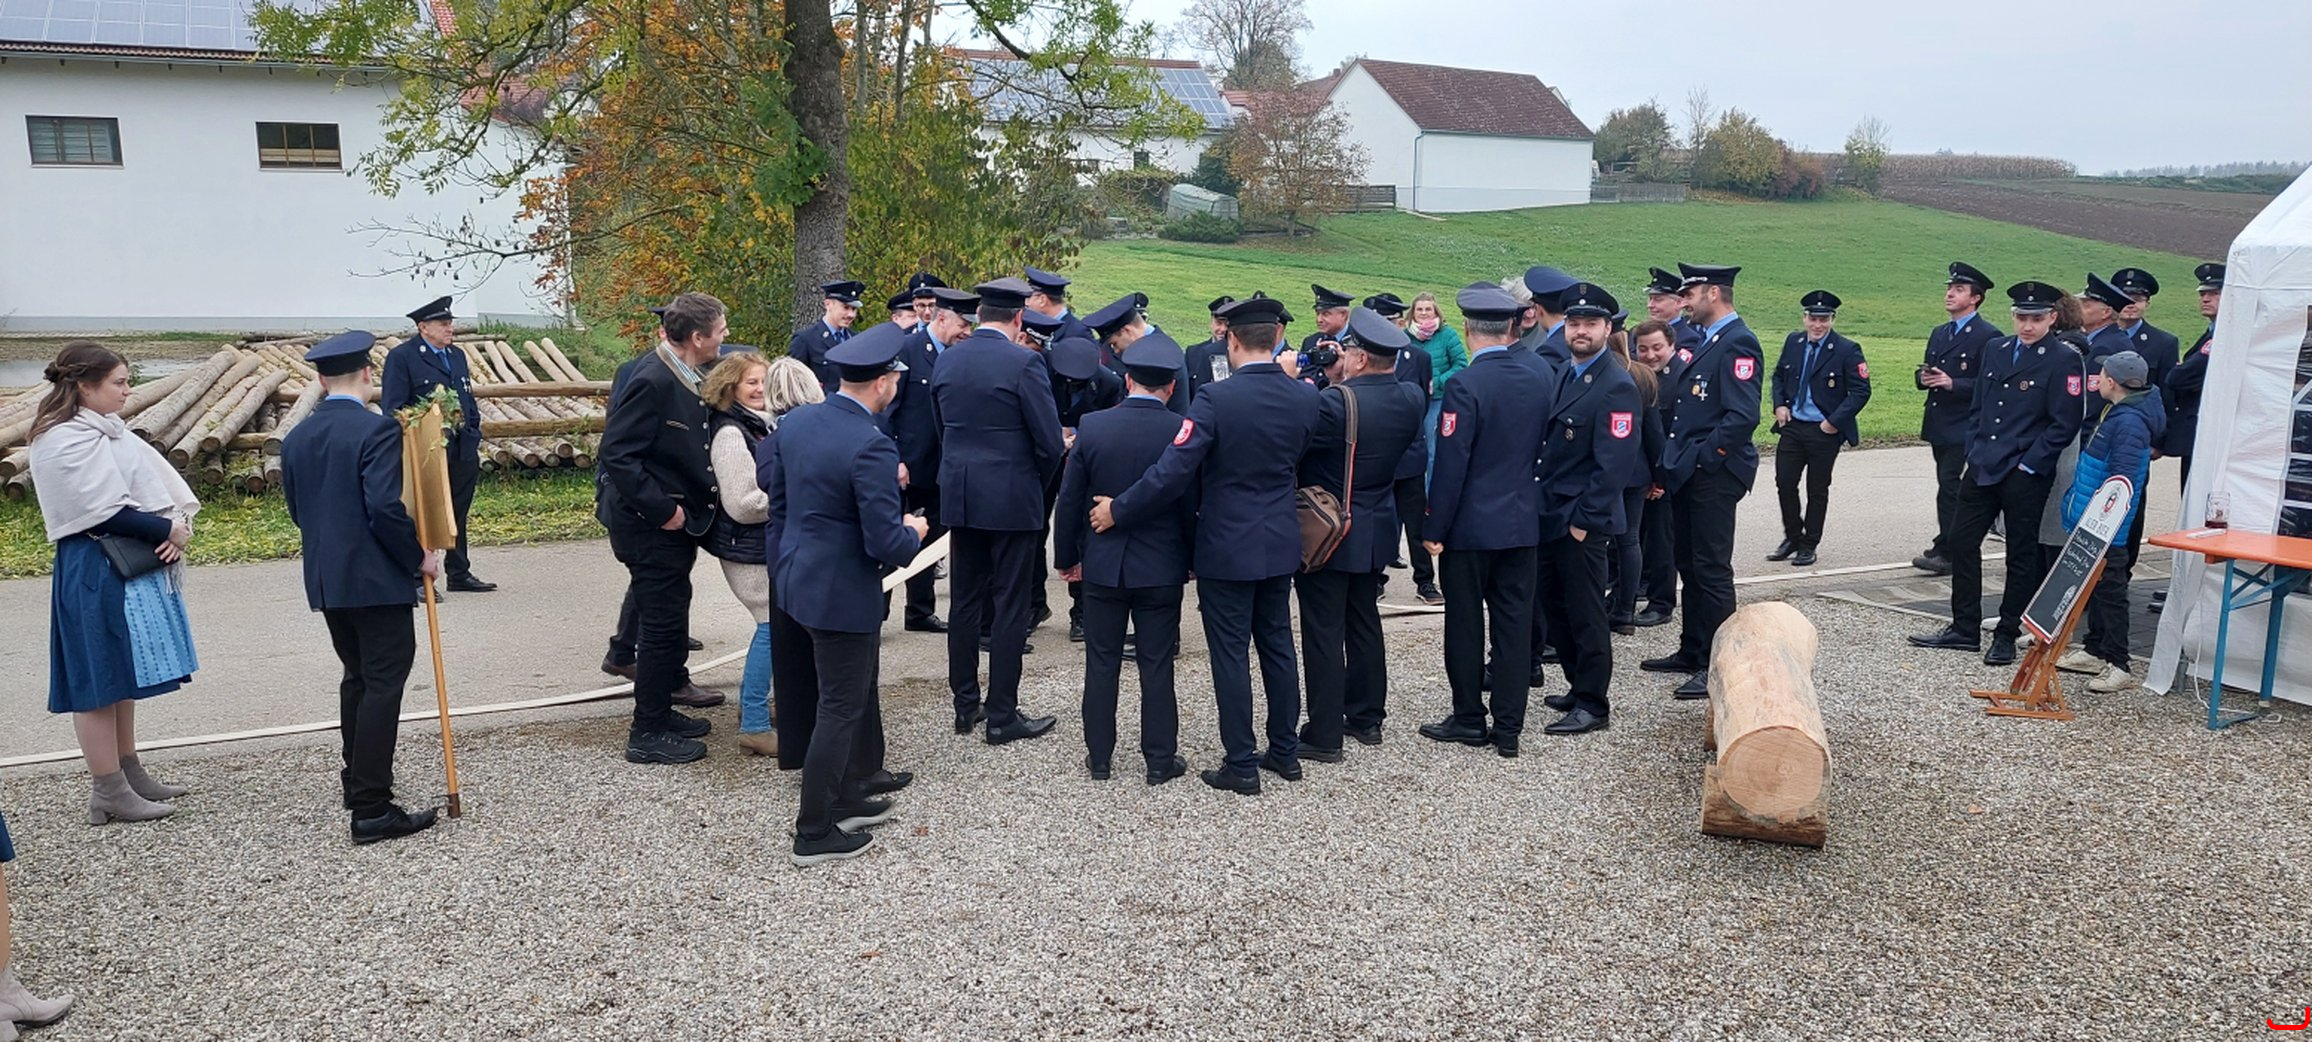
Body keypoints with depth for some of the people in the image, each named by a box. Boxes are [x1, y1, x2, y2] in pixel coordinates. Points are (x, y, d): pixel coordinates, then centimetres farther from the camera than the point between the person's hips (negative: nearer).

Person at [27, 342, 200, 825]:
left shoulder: (107, 431, 13)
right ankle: (108, 793, 5)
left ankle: (128, 773, 27)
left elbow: (159, 483, 8)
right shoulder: (66, 442, -15)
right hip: (96, 572, -10)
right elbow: (107, 512, -21)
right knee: (99, 680, -2)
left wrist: (179, 524, -10)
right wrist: (169, 529, -13)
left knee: (123, 674, 17)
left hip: (134, 566, 10)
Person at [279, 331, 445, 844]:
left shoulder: (297, 438, 8)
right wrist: (418, 558, -9)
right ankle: (372, 809, -5)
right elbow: (386, 508, -22)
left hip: (326, 579, 8)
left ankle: (359, 779, 34)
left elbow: (297, 509, 14)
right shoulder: (378, 430, -15)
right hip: (377, 579, -8)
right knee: (383, 685, -4)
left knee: (357, 676, 22)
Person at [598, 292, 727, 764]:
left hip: (676, 521, 9)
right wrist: (661, 510, -22)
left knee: (669, 619, 19)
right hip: (652, 526, -9)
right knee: (662, 623, -2)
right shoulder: (650, 381, -23)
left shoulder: (686, 378, 5)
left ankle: (661, 711, 33)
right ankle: (648, 733, 9)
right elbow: (618, 456, -24)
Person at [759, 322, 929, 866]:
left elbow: (772, 489, 11)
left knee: (859, 691, 24)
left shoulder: (795, 422, 0)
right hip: (844, 592, -9)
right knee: (840, 709, 5)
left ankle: (849, 796, 39)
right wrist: (913, 532, -3)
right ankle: (814, 833, 16)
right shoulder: (871, 446, -25)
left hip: (799, 575, 9)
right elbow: (886, 543, -24)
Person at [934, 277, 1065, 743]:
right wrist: (1037, 482, 6)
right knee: (1010, 606, 2)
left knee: (964, 601, 14)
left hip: (959, 496, 6)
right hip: (1012, 499, -6)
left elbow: (943, 425, 11)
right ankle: (1002, 715, 7)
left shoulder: (947, 359, 3)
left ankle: (965, 705, 22)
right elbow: (1050, 442, -13)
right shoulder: (1024, 362, -14)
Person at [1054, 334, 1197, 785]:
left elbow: (1069, 500, -2)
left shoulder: (1092, 426, -7)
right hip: (1162, 569, -1)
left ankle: (1099, 756, 20)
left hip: (1102, 566, 1)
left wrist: (1067, 557, 9)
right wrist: (1193, 560, 9)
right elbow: (1192, 506, -5)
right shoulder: (1183, 432, -12)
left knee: (1101, 664, 12)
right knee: (1157, 666, 7)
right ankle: (1160, 759, 15)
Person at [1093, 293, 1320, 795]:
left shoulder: (1216, 399, -20)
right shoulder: (1304, 398, -4)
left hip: (1227, 548, -6)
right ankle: (1285, 751, 28)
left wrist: (1118, 511, -12)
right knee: (1277, 644, 17)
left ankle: (1241, 766, 11)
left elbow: (1171, 473, -23)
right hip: (1280, 544, 6)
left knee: (1231, 654, 4)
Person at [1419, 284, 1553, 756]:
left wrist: (1434, 529, -11)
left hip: (1470, 524, -6)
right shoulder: (1539, 380, 2)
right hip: (1522, 521, 6)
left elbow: (1450, 464, -18)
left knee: (1465, 624, 7)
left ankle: (1469, 719, 17)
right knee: (1514, 622, 8)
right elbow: (1543, 448, 10)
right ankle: (1509, 726, 14)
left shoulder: (1465, 385, -17)